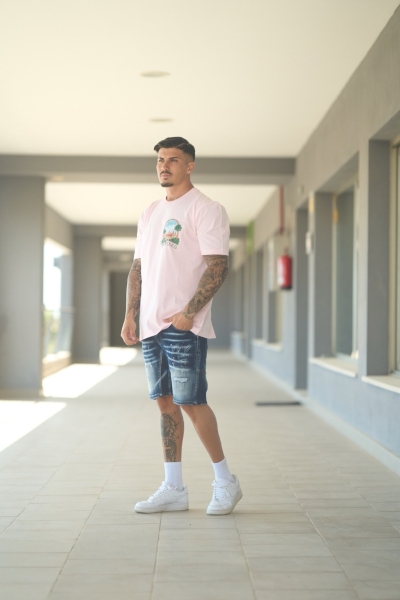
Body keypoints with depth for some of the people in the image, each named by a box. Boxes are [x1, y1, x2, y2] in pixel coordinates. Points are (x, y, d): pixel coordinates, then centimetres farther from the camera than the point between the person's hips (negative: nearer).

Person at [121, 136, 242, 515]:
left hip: (184, 326, -7)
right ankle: (173, 489, 14)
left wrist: (188, 313, -20)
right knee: (165, 402, 8)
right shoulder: (150, 213, 18)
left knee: (191, 401, -7)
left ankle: (225, 481, 8)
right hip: (152, 325, 7)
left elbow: (218, 266, -12)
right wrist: (130, 315, 10)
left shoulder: (205, 209, -5)